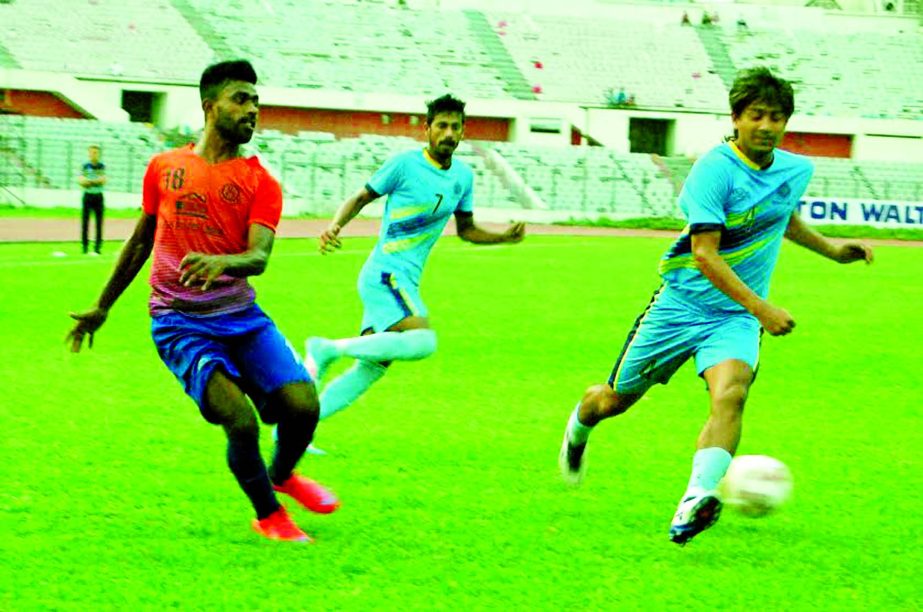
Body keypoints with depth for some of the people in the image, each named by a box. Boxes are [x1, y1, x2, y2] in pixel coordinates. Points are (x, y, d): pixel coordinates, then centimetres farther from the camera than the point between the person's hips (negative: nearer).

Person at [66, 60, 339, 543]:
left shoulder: (259, 182, 1)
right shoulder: (164, 168, 6)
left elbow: (258, 256, -14)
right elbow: (141, 240, 19)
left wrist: (222, 262, -37)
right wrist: (101, 308, 26)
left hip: (241, 316, 1)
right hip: (180, 323, -1)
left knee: (303, 405, -15)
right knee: (241, 422, -20)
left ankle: (282, 475, 20)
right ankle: (267, 516, 6)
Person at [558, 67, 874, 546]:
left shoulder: (797, 171, 3)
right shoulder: (715, 169, -19)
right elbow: (705, 254, -26)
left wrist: (830, 249, 23)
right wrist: (761, 307, -32)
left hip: (736, 316, 3)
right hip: (682, 303, -3)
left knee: (730, 393, -28)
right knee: (617, 399, 11)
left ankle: (697, 499, -42)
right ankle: (580, 425, 48)